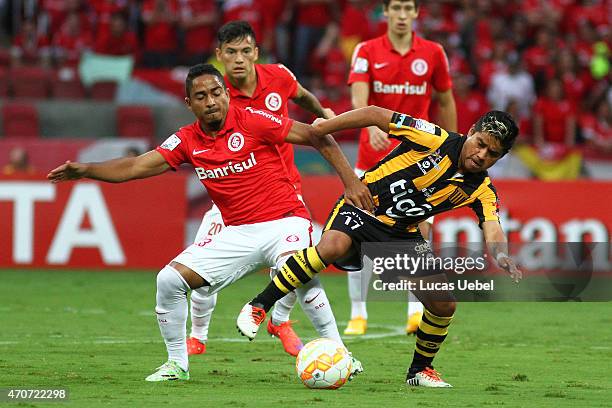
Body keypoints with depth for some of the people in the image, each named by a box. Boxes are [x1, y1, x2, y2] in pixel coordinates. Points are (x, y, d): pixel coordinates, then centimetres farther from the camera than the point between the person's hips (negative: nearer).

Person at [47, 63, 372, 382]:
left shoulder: (251, 121, -10)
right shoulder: (187, 141, 4)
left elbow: (316, 137, -5)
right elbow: (137, 166, 2)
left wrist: (350, 181, -10)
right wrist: (85, 170, -11)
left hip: (284, 221, -5)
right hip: (238, 233, 5)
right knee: (169, 279, -5)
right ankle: (177, 363, 13)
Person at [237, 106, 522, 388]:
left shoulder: (482, 191, -3)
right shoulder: (435, 139, -16)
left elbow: (492, 229, -19)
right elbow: (376, 115, -12)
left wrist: (501, 255, -42)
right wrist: (323, 128, -12)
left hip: (402, 234, 5)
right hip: (360, 209, -5)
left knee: (444, 304, -5)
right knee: (333, 246, -37)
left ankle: (420, 369, 22)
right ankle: (258, 306, -25)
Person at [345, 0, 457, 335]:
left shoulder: (433, 53, 3)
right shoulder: (367, 51, -2)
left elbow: (446, 102, 13)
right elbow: (359, 97, -16)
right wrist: (372, 127, -35)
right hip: (372, 155, 0)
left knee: (420, 229, -13)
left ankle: (416, 311, -4)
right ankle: (358, 314, 10)